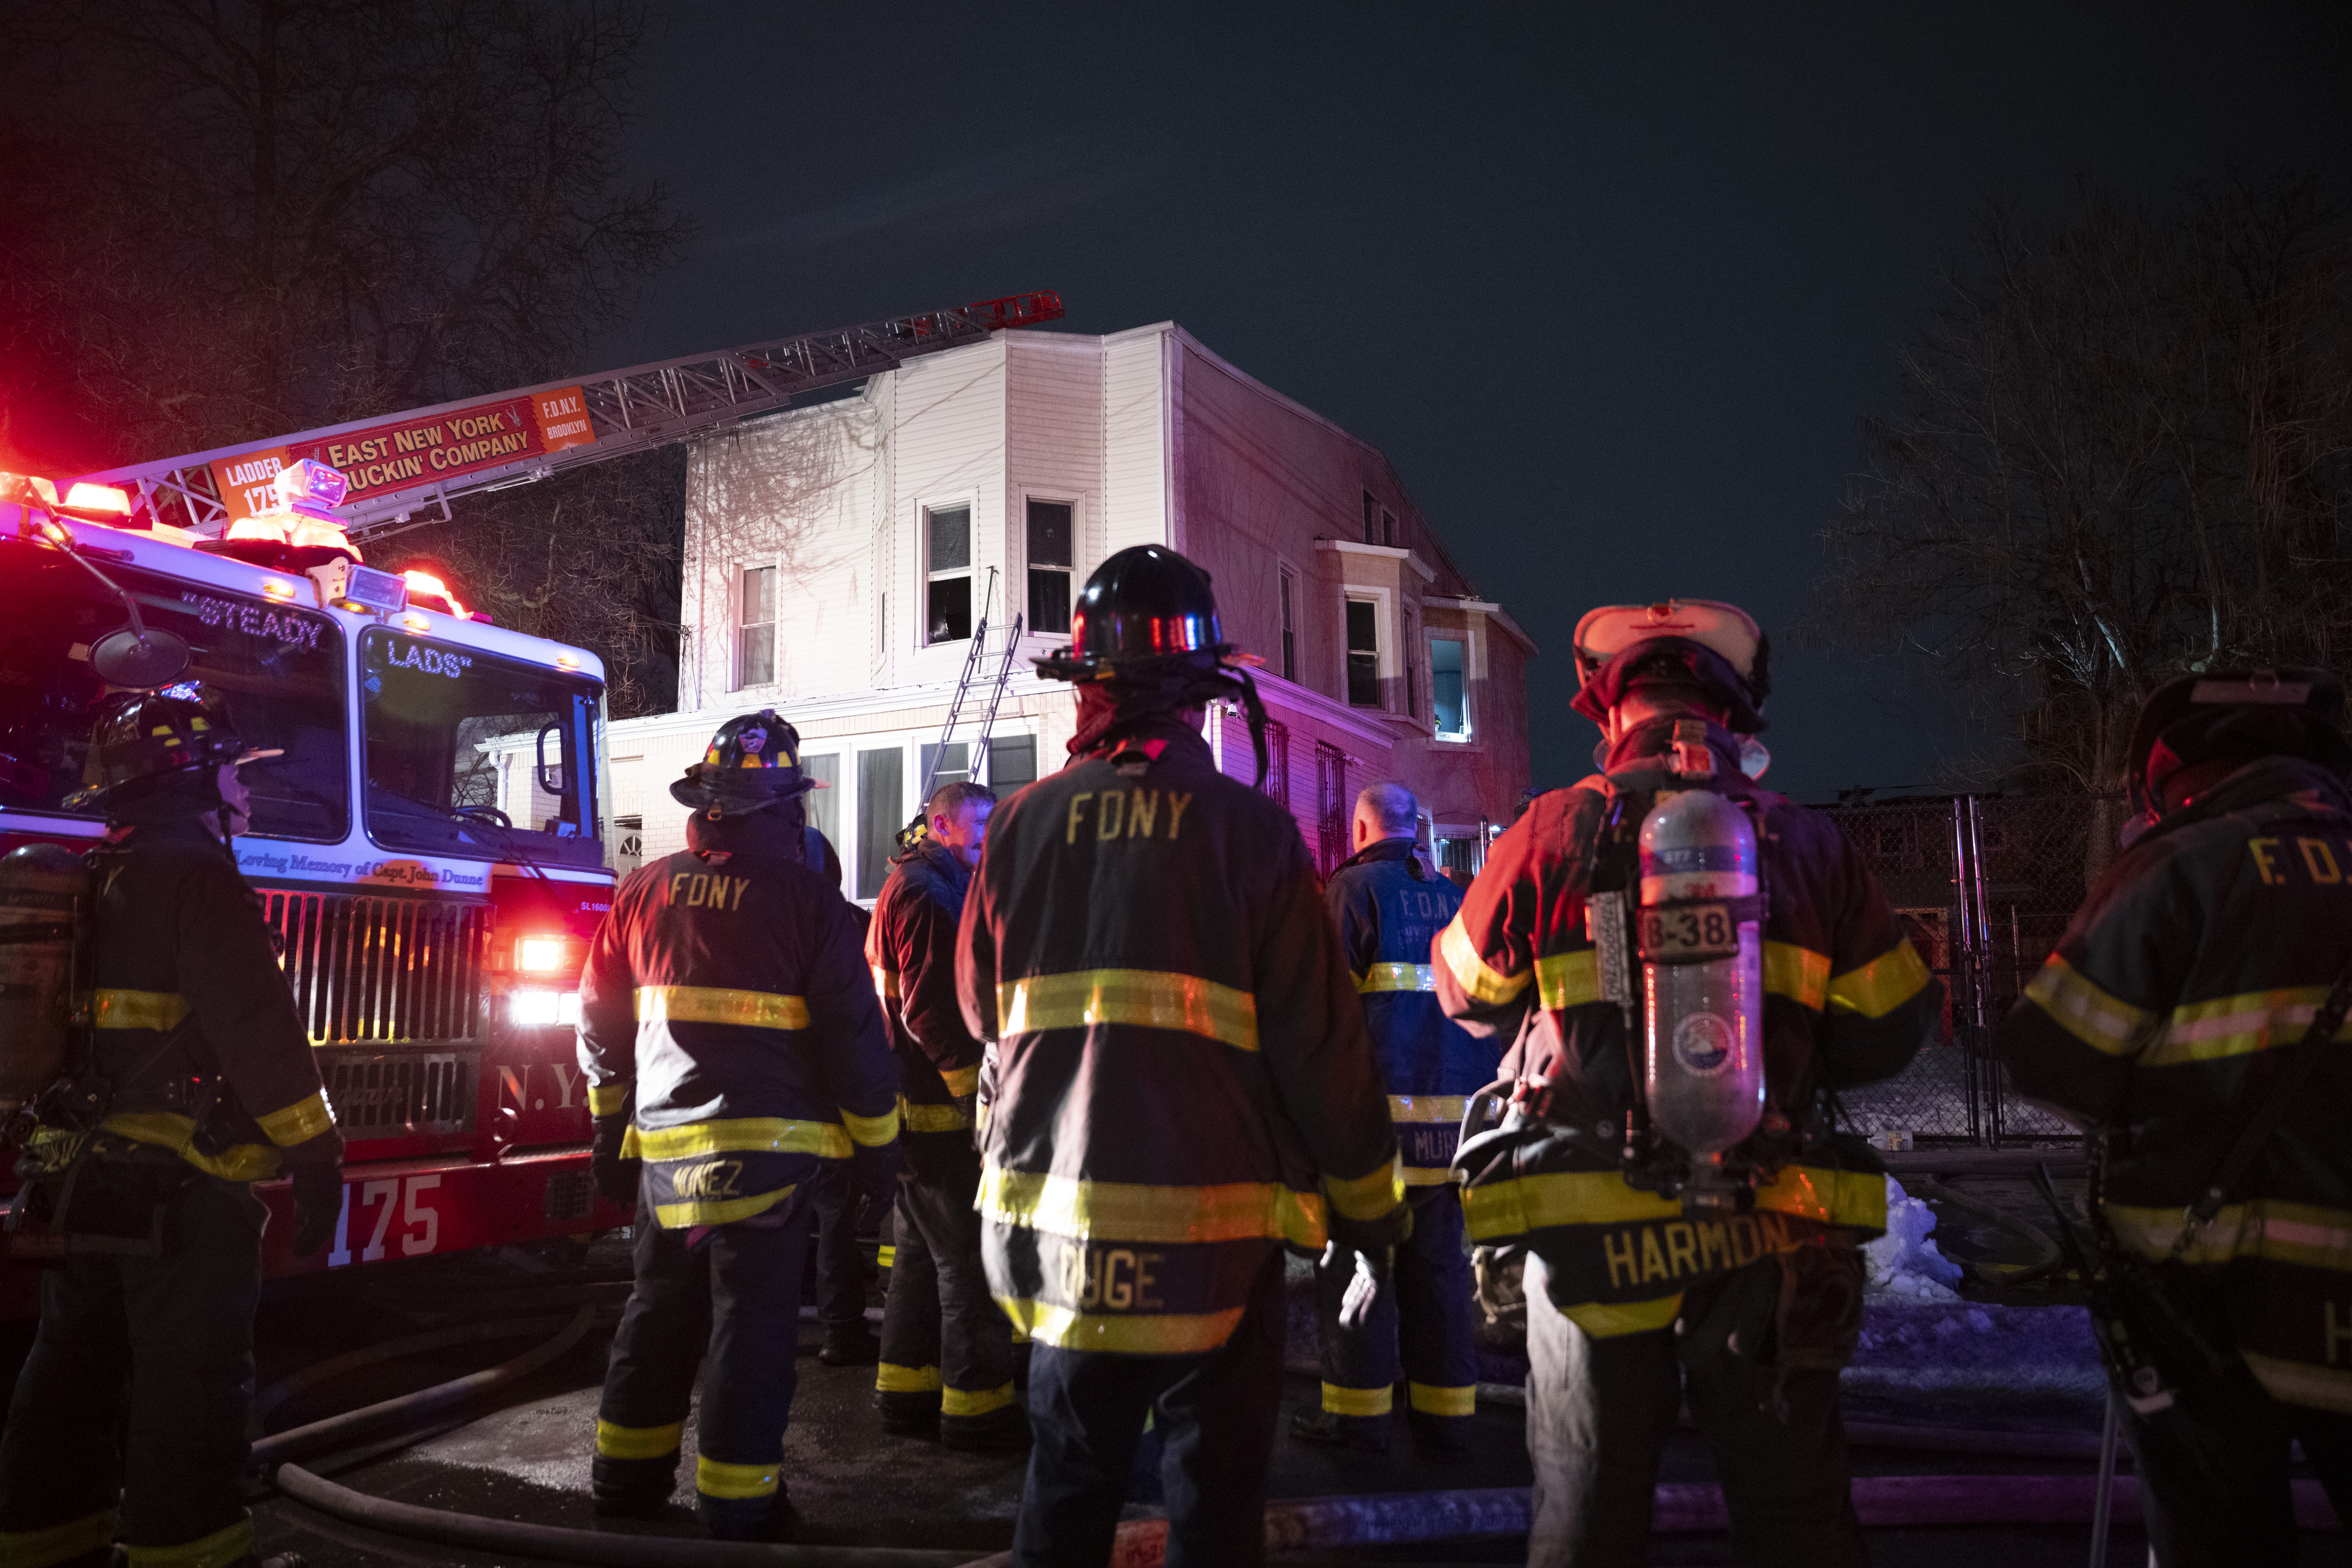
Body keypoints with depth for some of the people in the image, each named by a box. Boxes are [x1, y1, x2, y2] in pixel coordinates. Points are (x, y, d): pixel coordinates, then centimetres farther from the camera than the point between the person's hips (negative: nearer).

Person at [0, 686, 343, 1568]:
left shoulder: (84, 886, 16)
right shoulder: (195, 876, -13)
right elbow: (256, 1026, -21)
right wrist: (315, 1157, -18)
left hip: (81, 1183, 9)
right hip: (182, 1191, -9)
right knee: (189, 1388, -2)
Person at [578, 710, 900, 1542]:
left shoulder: (643, 892, 4)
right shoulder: (807, 901, -10)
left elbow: (603, 1027, 11)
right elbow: (855, 1037, -8)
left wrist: (612, 1132, 22)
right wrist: (877, 1145, 3)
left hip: (663, 1152, 5)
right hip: (767, 1152, -5)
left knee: (658, 1316, 18)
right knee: (752, 1329, 4)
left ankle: (627, 1480, 30)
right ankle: (738, 1505, 12)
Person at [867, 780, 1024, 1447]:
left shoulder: (913, 887, 20)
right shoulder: (925, 893, -13)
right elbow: (931, 1013, -22)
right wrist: (979, 1087, -20)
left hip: (919, 1107, 11)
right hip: (939, 1108, -11)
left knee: (923, 1253, 16)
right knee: (969, 1260, -4)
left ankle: (906, 1391, 25)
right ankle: (975, 1405, 2)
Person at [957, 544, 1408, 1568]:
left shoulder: (1025, 822, -1)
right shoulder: (1252, 829, -10)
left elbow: (980, 1006, 11)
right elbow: (1320, 1040, -9)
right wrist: (1369, 1203, 3)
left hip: (1058, 1222, 3)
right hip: (1216, 1229, -3)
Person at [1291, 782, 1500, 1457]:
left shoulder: (1352, 888, -3)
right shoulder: (1456, 898, 15)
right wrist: (1482, 1094, 22)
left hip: (1379, 1110, -6)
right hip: (1454, 1115, 6)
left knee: (1356, 1260, 1)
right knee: (1438, 1262, 11)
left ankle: (1357, 1412, 5)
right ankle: (1447, 1411, 15)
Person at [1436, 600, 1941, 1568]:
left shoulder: (1551, 834, -4)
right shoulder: (1809, 845, 1)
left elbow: (1468, 996, 9)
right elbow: (1892, 1029, 6)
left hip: (1592, 1238, -1)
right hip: (1764, 1241, 2)